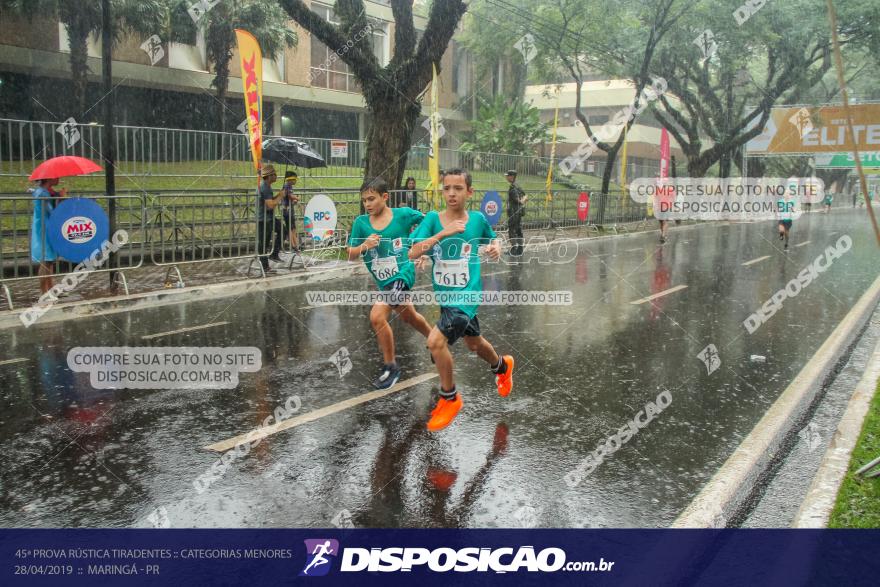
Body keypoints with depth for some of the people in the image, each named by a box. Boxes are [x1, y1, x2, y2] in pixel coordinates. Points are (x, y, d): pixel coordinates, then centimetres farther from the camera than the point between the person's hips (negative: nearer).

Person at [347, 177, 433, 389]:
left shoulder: (403, 214, -11)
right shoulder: (361, 223, -4)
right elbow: (351, 255, -4)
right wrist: (364, 246, -23)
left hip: (402, 274, -6)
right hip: (385, 281, 6)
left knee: (377, 316, -22)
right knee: (409, 317, 26)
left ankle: (390, 366, -3)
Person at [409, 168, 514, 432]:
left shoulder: (478, 219, -6)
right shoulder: (433, 218, -7)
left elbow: (492, 239, 15)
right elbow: (413, 253, -19)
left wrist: (496, 247, -7)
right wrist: (442, 234, -29)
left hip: (466, 294, -4)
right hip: (445, 294, 4)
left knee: (436, 341, -21)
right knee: (473, 342, 25)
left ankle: (450, 398, 1)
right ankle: (502, 365, 58)